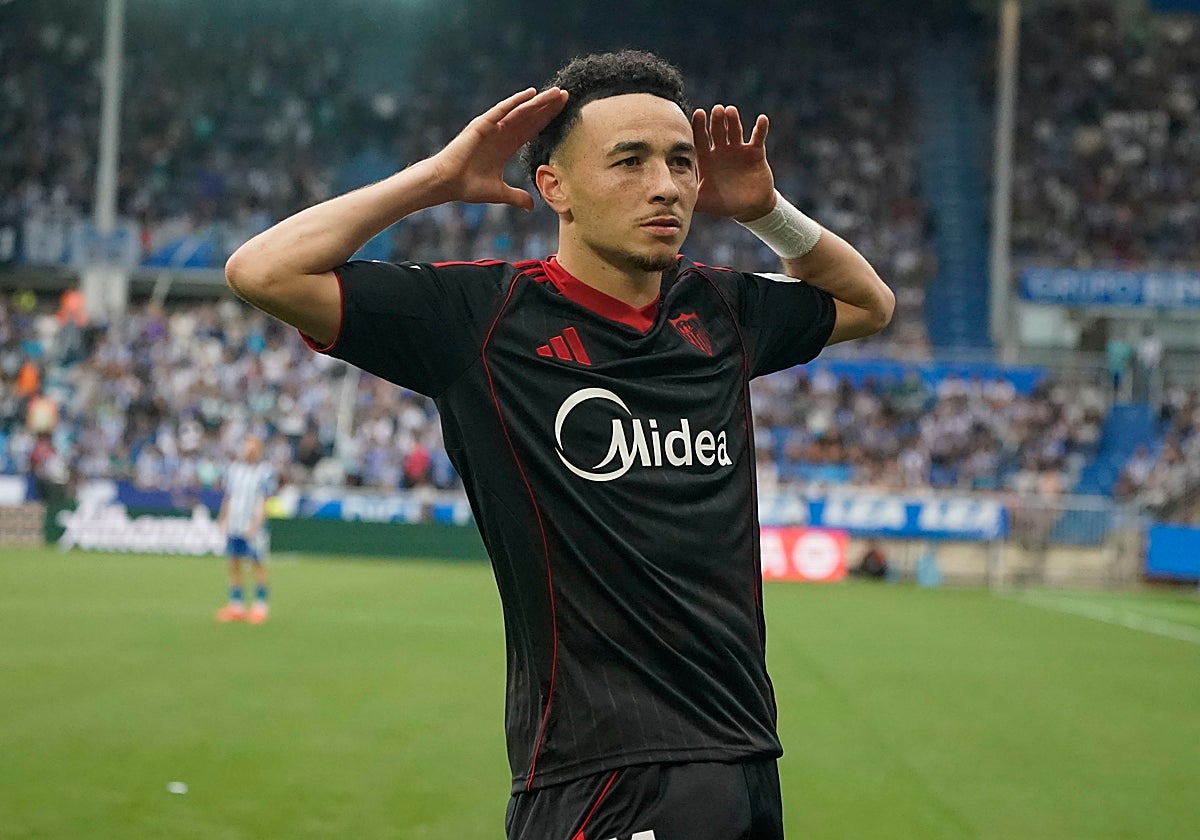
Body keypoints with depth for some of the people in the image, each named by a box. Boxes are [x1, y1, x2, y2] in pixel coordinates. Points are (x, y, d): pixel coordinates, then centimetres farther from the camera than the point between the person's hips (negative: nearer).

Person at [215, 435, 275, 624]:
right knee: (233, 564, 5)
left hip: (253, 527, -5)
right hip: (233, 525, 5)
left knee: (258, 564, -1)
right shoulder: (233, 469, 11)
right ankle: (236, 606, 11)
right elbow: (228, 497, 17)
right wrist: (223, 520, 12)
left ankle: (260, 606, 5)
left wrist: (255, 525, -17)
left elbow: (263, 502, -9)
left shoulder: (265, 471, -3)